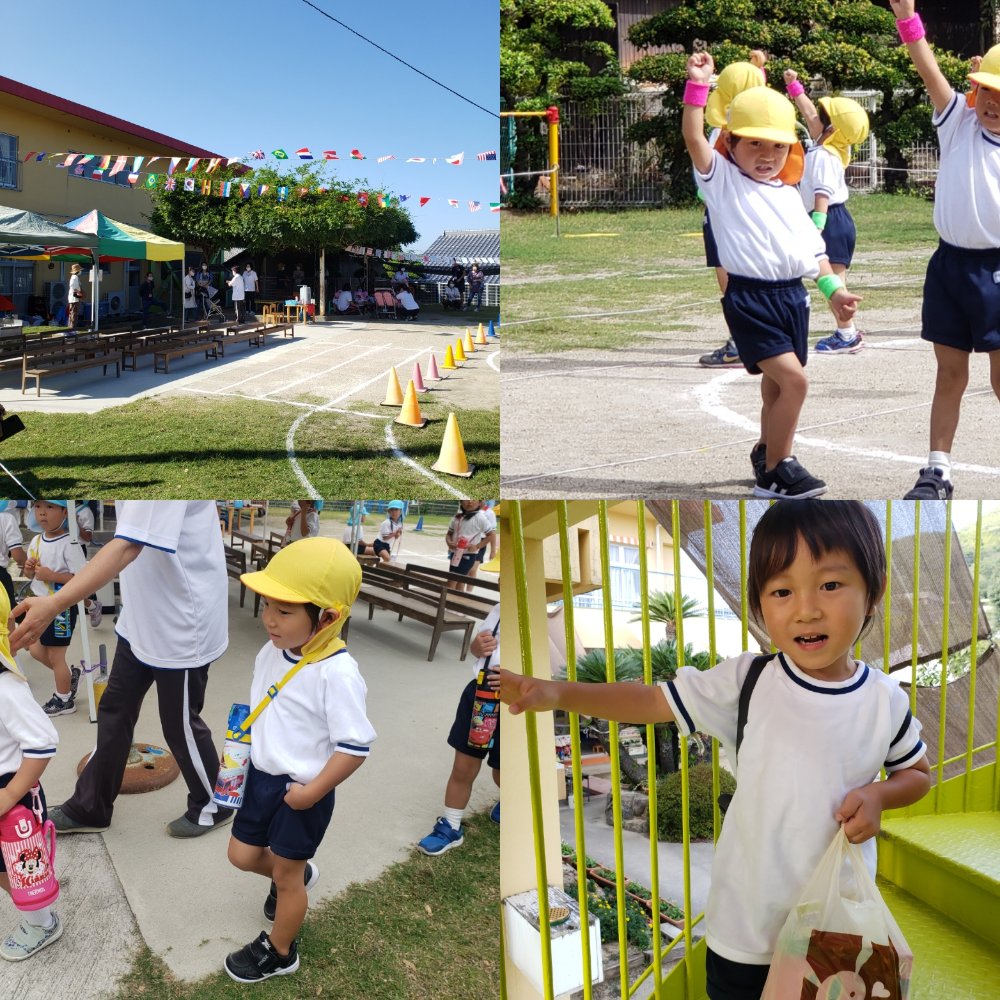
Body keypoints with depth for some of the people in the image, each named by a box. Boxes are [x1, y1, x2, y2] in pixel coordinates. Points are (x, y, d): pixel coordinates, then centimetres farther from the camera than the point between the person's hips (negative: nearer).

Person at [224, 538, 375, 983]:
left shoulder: (337, 673, -31)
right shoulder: (272, 651, -6)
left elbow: (355, 745, -26)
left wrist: (313, 792, -22)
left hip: (301, 792, -7)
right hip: (261, 776, 7)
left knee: (284, 876, 13)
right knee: (242, 856, 21)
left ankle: (279, 953, 39)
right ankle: (298, 874, 51)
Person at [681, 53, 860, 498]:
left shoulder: (789, 195, 16)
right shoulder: (723, 180, 0)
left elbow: (813, 248, 18)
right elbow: (693, 137, -13)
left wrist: (833, 289, 8)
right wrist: (697, 84, -16)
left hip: (793, 294, 7)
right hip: (750, 296, -6)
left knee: (776, 383, 14)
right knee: (793, 378, -16)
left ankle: (767, 453, 33)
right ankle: (776, 470, -6)